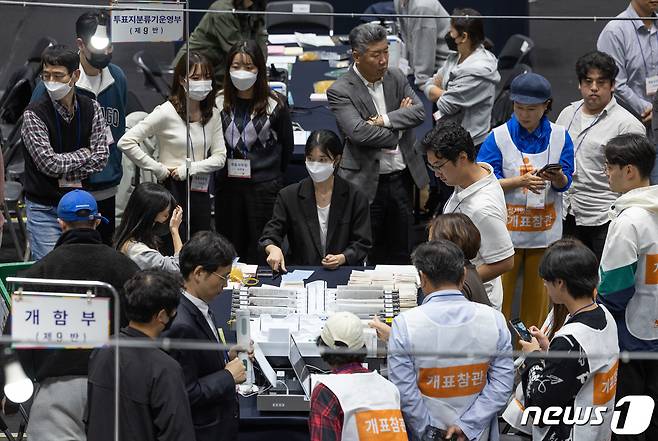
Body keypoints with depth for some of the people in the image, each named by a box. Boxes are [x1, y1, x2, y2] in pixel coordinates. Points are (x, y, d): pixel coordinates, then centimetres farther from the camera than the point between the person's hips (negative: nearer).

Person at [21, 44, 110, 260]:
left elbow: (101, 159, -3)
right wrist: (85, 154, -7)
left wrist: (65, 173, -13)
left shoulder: (91, 108, 0)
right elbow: (49, 163, -18)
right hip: (44, 208, -4)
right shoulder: (34, 114, -13)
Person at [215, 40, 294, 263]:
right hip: (227, 186, 3)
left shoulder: (276, 104, -5)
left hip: (264, 187, -3)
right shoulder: (219, 103, 1)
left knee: (261, 253, 1)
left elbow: (287, 146, 6)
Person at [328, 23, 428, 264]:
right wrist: (397, 130, -10)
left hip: (402, 180, 5)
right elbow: (358, 132, -22)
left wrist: (383, 120, -17)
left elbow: (419, 112, -4)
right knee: (365, 259, 2)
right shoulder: (340, 91, -10)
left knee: (400, 257, 12)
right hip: (367, 185, -5)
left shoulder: (397, 78, 7)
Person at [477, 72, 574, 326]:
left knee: (538, 296, 10)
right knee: (501, 292, 1)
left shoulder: (560, 137, 0)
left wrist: (557, 177, -26)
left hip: (545, 228, 2)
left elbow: (564, 183, -2)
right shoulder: (499, 136, -6)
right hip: (506, 228, -2)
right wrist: (522, 181, -25)